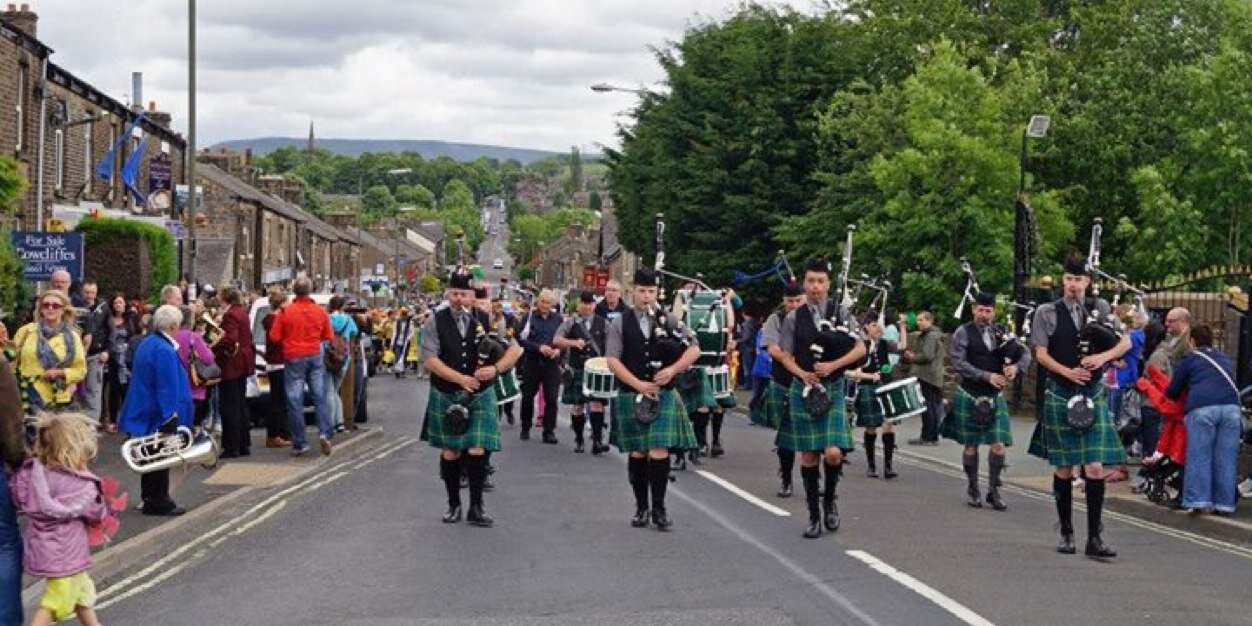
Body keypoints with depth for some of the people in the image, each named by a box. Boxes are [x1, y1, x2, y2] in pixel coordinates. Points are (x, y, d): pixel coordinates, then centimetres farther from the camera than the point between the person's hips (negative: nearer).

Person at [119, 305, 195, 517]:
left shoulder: (146, 344, 9)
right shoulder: (165, 350, -22)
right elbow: (168, 387, -23)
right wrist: (171, 415, -20)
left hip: (143, 410, 10)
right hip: (161, 415, -10)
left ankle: (149, 498, 25)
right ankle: (158, 502, 3)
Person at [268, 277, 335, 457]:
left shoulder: (286, 312, -9)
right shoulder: (320, 312, 0)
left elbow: (274, 336, -6)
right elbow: (327, 336, 8)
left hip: (294, 358, -2)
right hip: (315, 357, 2)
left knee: (295, 401, 2)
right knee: (320, 396, 7)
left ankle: (299, 443, 2)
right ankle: (324, 432, -9)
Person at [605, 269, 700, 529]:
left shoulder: (668, 320, 6)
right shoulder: (620, 323, 2)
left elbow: (694, 349, 2)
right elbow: (612, 360, -6)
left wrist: (673, 369, -14)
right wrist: (639, 384, -15)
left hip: (663, 397, 0)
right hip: (631, 397, 0)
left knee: (659, 452, -8)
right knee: (637, 453, 7)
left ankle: (659, 508, 1)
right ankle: (641, 508, 18)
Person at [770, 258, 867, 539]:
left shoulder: (840, 313, 2)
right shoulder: (794, 317, 3)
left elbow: (860, 349, -1)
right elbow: (784, 355, 6)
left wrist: (833, 365, -15)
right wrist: (802, 374, -13)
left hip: (833, 389, -1)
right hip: (803, 390, 1)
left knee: (833, 453, -14)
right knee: (809, 456, 3)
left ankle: (829, 499, 14)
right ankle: (814, 516, 14)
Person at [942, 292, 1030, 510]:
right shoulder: (963, 333, -4)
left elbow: (1025, 353, 9)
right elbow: (959, 363, -14)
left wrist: (1016, 366, -13)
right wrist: (987, 376, -20)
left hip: (995, 397, 3)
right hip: (970, 396, -3)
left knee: (999, 444, -5)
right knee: (971, 445, 6)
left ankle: (993, 491, 6)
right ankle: (973, 490, 19)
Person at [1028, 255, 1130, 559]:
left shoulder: (1100, 309, 7)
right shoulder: (1047, 312, 2)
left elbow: (1126, 342, 7)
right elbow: (1041, 354, -3)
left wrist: (1103, 357, -13)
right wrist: (1068, 372, -18)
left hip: (1093, 397, 1)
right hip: (1060, 395, -1)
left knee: (1095, 468, -7)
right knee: (1063, 468, 6)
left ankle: (1095, 538, -5)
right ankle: (1066, 533, 18)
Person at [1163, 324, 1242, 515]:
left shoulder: (1189, 359, 15)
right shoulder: (1226, 359, 27)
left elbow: (1172, 392, 18)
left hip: (1202, 408, -3)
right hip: (1231, 407, 3)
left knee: (1199, 456, 0)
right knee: (1226, 458, 4)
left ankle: (1199, 501, -6)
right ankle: (1225, 503, 3)